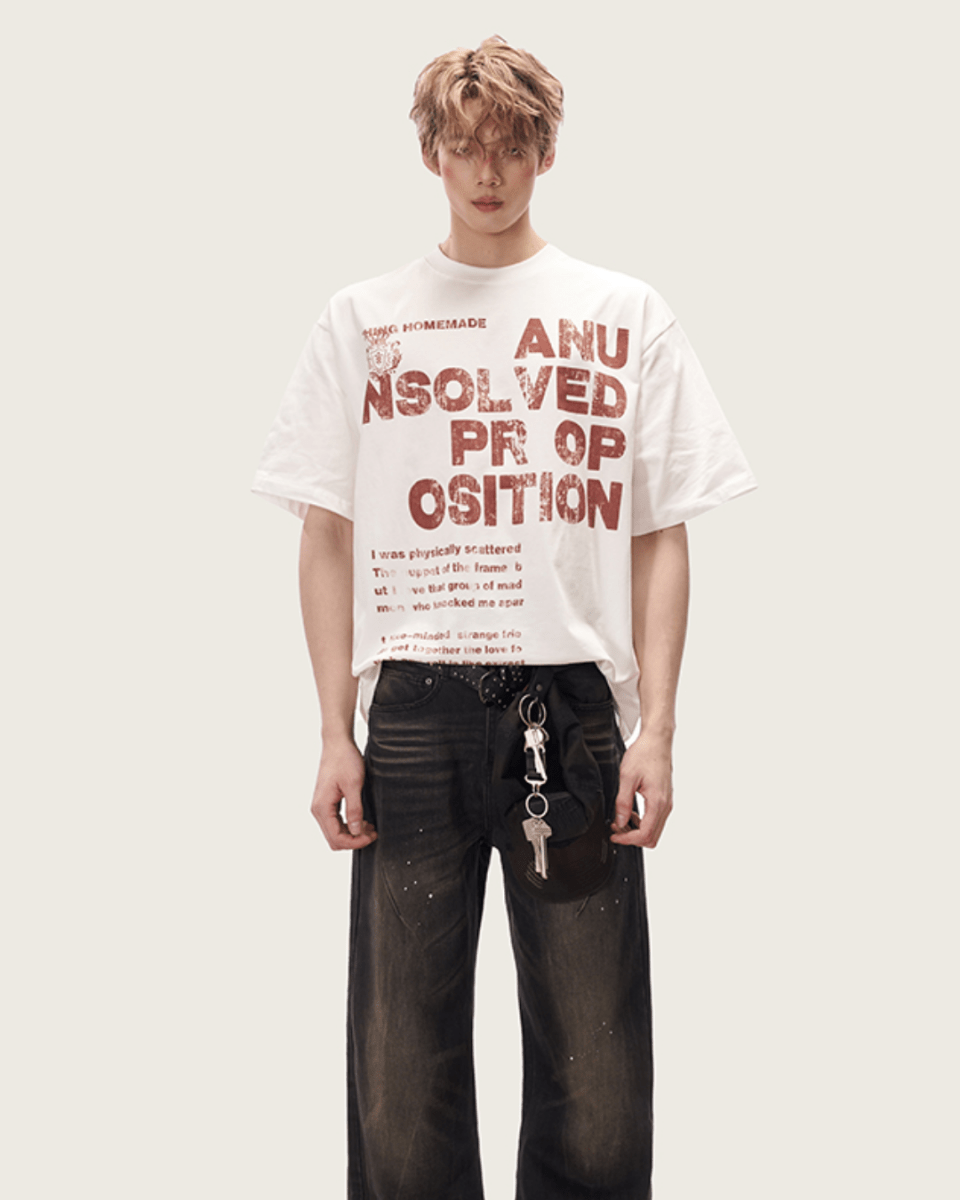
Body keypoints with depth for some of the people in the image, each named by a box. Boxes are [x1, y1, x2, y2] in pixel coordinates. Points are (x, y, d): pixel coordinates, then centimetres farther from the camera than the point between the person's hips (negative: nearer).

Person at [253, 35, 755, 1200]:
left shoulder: (629, 315, 9)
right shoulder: (360, 319, 10)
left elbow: (660, 536, 7)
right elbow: (327, 536, 8)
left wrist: (656, 728, -2)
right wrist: (334, 733, 1)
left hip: (578, 711, 0)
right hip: (416, 708, 1)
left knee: (596, 1075, 6)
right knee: (401, 1069, 6)